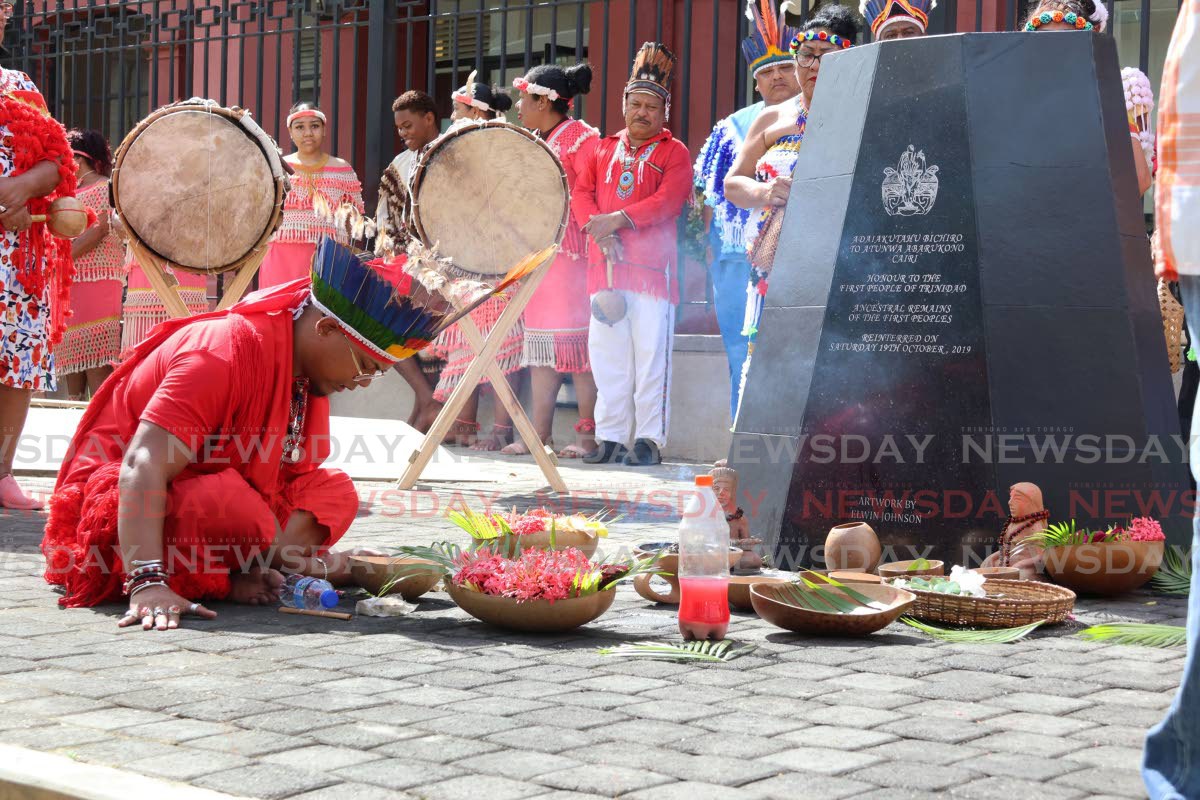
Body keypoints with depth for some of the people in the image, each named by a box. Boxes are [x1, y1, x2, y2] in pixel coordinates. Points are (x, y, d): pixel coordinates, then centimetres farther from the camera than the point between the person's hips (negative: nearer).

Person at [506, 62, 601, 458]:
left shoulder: (580, 136, -7)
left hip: (572, 253, -9)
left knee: (575, 339, -8)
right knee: (541, 341, 8)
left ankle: (588, 434, -5)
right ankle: (539, 433, 10)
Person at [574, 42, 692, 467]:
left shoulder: (674, 152, 6)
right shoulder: (603, 149, 20)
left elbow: (669, 200, -9)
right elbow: (581, 193, 11)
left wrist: (618, 219, -18)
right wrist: (598, 230, -9)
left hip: (652, 267, -4)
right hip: (605, 266, 4)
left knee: (650, 355, -6)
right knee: (607, 355, 4)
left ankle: (649, 439, -2)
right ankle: (610, 438, 8)